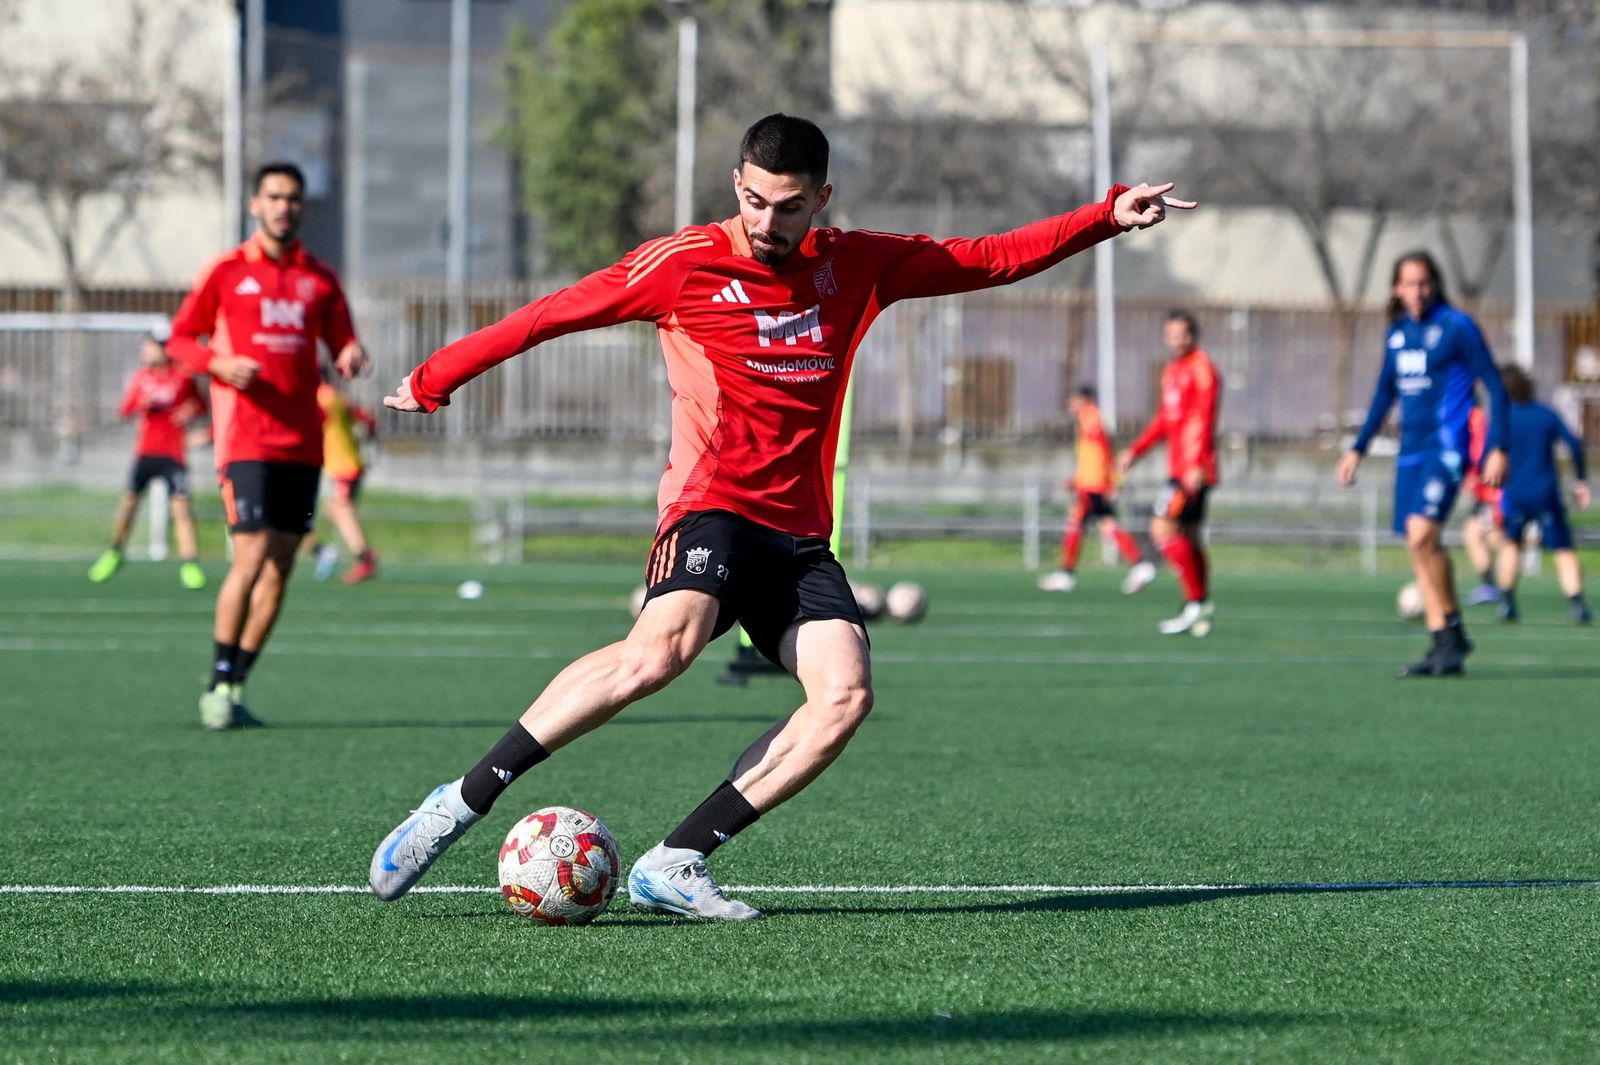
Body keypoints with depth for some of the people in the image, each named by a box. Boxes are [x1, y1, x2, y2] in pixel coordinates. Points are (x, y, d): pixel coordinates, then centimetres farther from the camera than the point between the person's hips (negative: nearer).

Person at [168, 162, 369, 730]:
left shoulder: (320, 279, 12)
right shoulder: (225, 271, 3)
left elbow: (343, 342, 12)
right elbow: (181, 338, 7)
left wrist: (351, 357, -11)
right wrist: (219, 363, -13)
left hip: (302, 442, 4)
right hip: (246, 439, -4)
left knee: (280, 568, 3)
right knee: (252, 557, -15)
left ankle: (235, 688, 13)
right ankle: (218, 684, -2)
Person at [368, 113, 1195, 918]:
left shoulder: (854, 266, 12)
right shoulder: (685, 264, 0)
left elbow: (993, 259, 20)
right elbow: (553, 315, 6)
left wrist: (1110, 215, 15)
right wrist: (434, 381, 11)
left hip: (800, 534, 5)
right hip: (713, 507, -5)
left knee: (844, 696, -19)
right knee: (661, 648, -33)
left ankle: (675, 863, -17)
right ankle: (463, 802, -26)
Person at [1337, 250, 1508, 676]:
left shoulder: (1457, 326, -6)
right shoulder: (1397, 333, 13)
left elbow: (1494, 386, -6)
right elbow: (1385, 394, 25)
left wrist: (1497, 448, -12)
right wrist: (1358, 448, 24)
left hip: (1446, 446, -7)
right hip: (1410, 450, 7)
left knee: (1421, 534, -21)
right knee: (1420, 546, 5)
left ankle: (1452, 631, -10)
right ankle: (1443, 643, 11)